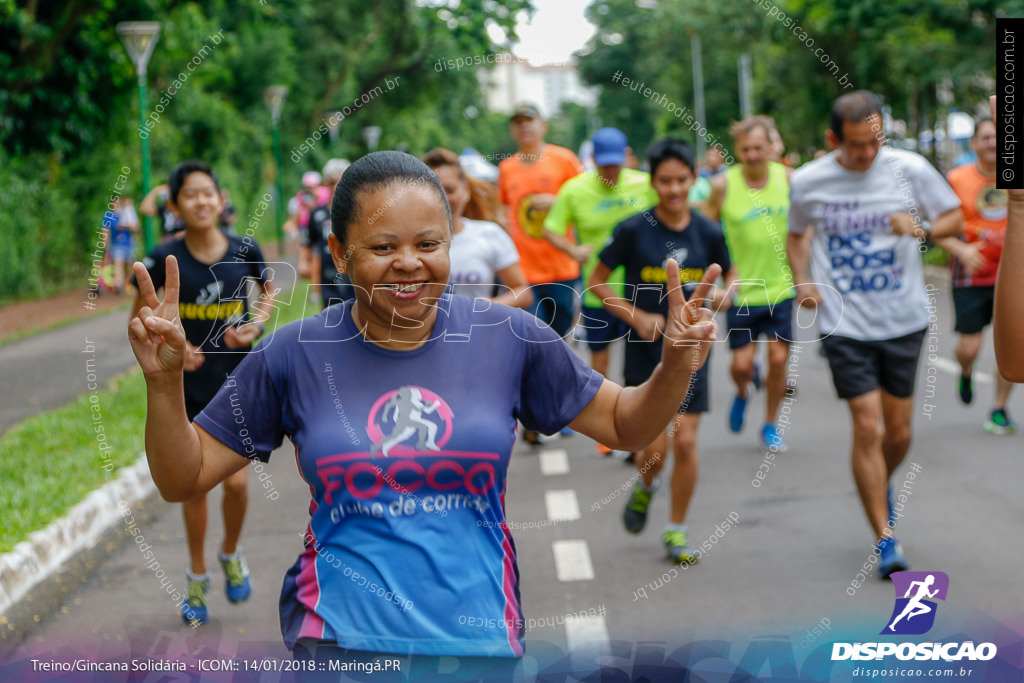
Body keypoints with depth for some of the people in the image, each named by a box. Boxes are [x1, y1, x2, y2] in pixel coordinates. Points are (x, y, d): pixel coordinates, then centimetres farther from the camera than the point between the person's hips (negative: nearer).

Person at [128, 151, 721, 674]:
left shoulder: (509, 338, -2)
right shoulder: (295, 354, -3)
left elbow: (626, 425, 8)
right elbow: (183, 480, 2)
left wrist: (677, 366, -12)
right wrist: (165, 380, -14)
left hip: (482, 641, 1)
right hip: (338, 641, -1)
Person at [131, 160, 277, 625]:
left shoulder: (244, 252, -6)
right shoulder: (166, 259, -10)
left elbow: (268, 290, 13)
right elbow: (139, 318, 0)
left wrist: (256, 324, -6)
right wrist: (168, 346, -17)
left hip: (236, 382, 0)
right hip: (187, 387, 0)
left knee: (235, 480, -5)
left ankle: (231, 553, 26)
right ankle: (197, 576, 27)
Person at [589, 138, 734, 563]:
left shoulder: (708, 232, -1)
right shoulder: (633, 231, -8)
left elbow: (730, 273, 15)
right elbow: (597, 282, -1)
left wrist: (725, 293, -8)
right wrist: (636, 317, -12)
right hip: (646, 351, -2)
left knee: (685, 443, -2)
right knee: (655, 447, -3)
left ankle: (676, 532, 15)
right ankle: (645, 487, 34)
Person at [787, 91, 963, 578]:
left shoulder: (910, 169, -6)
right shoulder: (806, 182, -4)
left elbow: (956, 218, 4)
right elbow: (797, 235, 14)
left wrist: (922, 229, -17)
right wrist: (801, 280, -4)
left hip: (904, 319, 1)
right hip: (845, 323, -1)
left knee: (899, 432, 8)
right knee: (867, 429, -8)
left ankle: (883, 485, 43)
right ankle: (885, 541, 3)